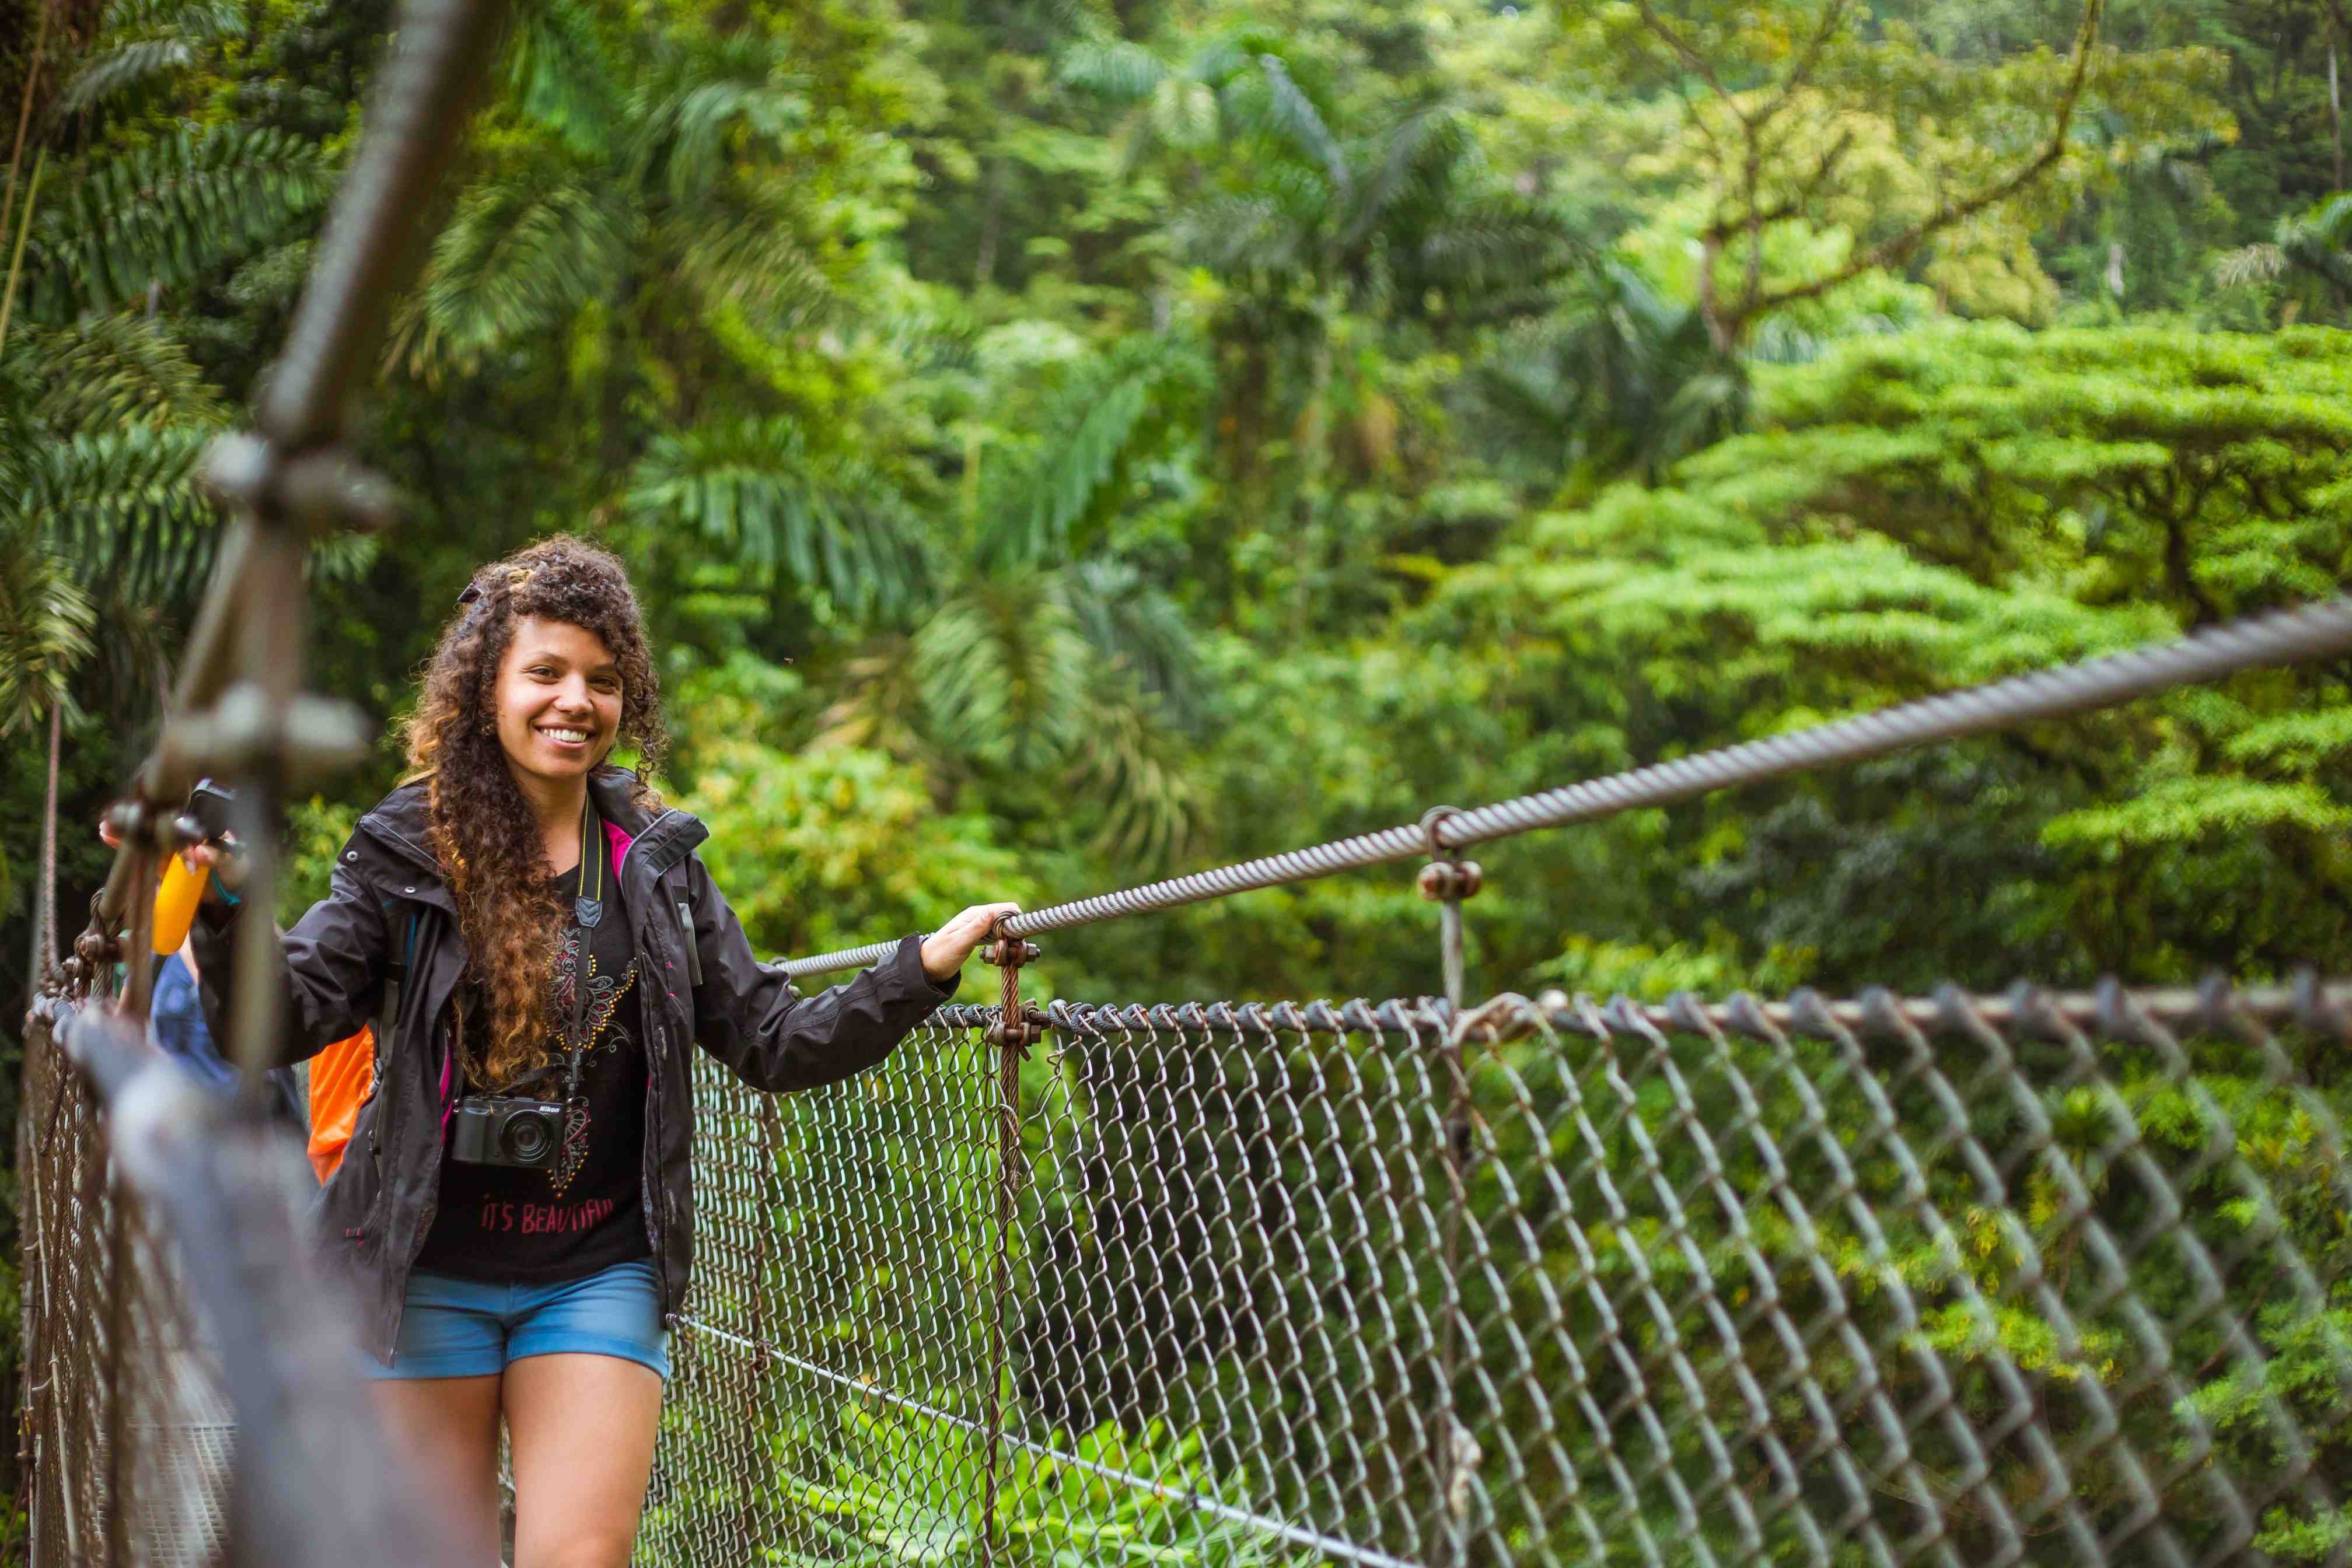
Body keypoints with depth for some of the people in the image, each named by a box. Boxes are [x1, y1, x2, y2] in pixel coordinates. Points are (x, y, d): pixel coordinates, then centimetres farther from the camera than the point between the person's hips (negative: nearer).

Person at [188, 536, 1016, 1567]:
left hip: (600, 1276, 1)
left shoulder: (656, 865, 5)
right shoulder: (408, 853, -1)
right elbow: (285, 1015, -9)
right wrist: (229, 908, -29)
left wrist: (927, 967, -6)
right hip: (429, 1277, -1)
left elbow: (774, 1045, 6)